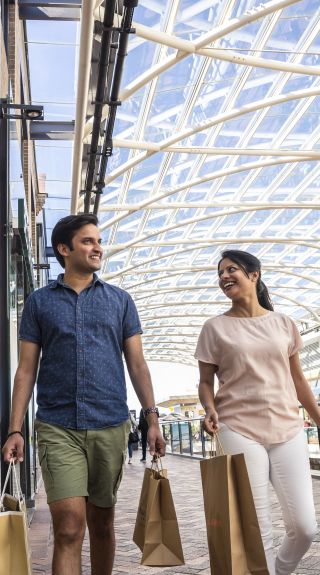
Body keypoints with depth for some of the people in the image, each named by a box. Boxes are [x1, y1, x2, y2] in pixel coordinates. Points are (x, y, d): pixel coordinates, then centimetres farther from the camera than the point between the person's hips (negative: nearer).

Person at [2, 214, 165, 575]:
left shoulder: (120, 300, 9)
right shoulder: (39, 301, 6)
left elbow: (137, 364, 8)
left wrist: (152, 418, -2)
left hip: (110, 426, 2)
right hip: (57, 427, -2)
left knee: (101, 522, 14)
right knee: (69, 525, -9)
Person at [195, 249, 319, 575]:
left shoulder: (283, 323, 10)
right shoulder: (215, 328, 4)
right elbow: (206, 382, 5)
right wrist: (210, 410, -15)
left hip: (288, 430, 3)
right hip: (239, 431, -2)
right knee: (258, 531, -3)